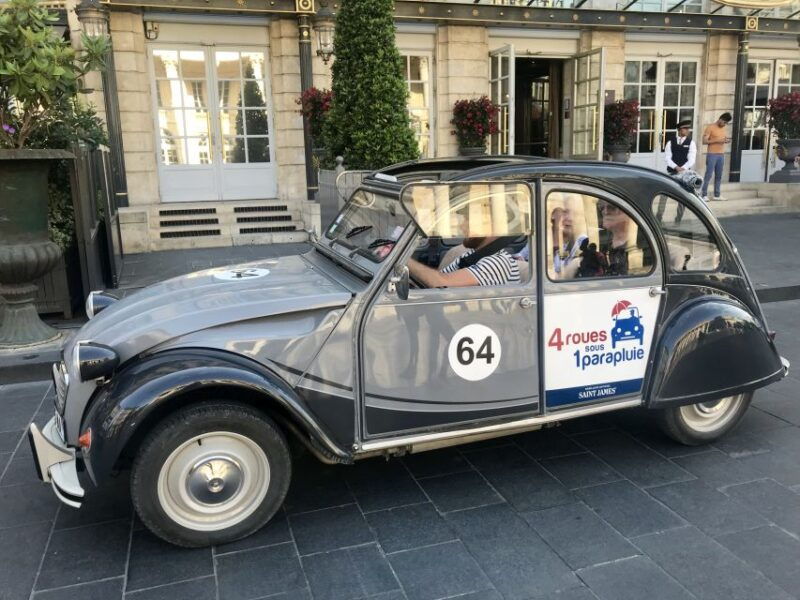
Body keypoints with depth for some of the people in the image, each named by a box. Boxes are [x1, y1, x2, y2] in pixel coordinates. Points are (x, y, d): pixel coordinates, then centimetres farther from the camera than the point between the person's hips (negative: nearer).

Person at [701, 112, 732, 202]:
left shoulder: (723, 128, 15)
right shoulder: (710, 127, -6)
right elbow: (704, 141, -11)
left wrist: (726, 140, 1)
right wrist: (717, 141, -18)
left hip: (721, 155, 7)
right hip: (712, 155, -7)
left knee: (719, 176, 7)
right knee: (708, 175, -6)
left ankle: (717, 194, 11)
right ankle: (704, 195, -3)